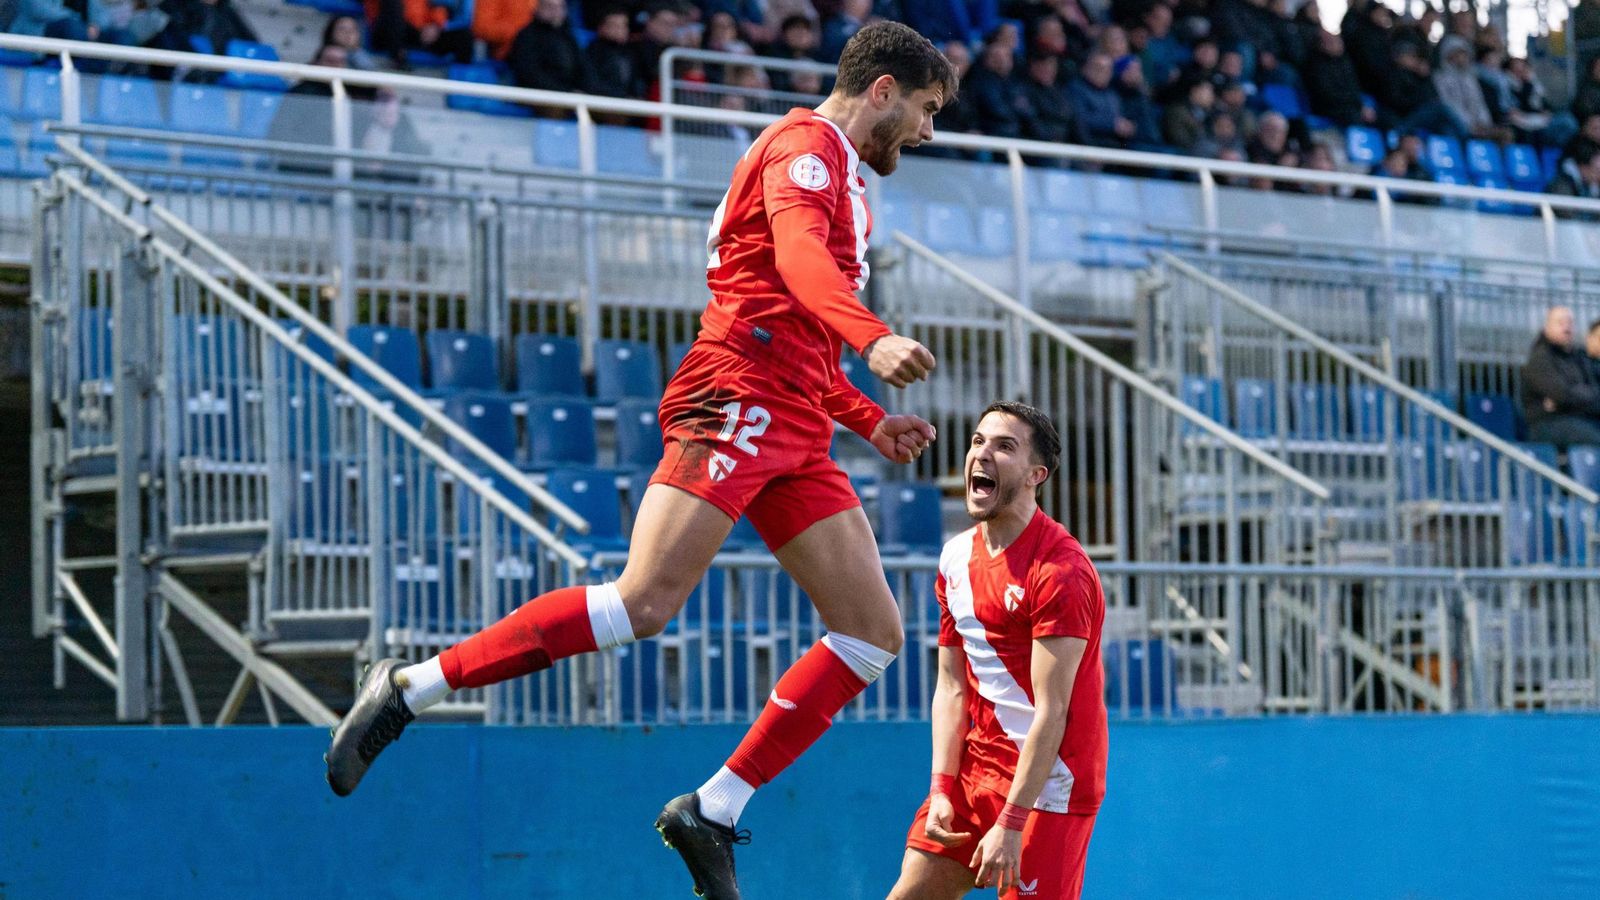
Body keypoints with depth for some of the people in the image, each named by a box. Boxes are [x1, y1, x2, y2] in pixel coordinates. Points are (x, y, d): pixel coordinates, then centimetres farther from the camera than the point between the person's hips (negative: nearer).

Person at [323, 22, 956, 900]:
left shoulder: (842, 175, 29)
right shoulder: (807, 145, -2)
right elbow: (797, 254, -24)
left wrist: (869, 420, 26)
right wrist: (874, 338, -41)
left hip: (792, 433, 10)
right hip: (735, 403, -10)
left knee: (874, 630, 0)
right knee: (644, 602, -22)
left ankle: (712, 810, 1)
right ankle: (410, 687, -14)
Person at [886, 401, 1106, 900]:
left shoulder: (1061, 571, -17)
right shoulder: (956, 556, 8)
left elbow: (1050, 713, -20)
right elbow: (951, 688, 9)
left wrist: (1011, 823, -23)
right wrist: (942, 789, -2)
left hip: (1046, 779, -7)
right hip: (975, 766, 7)